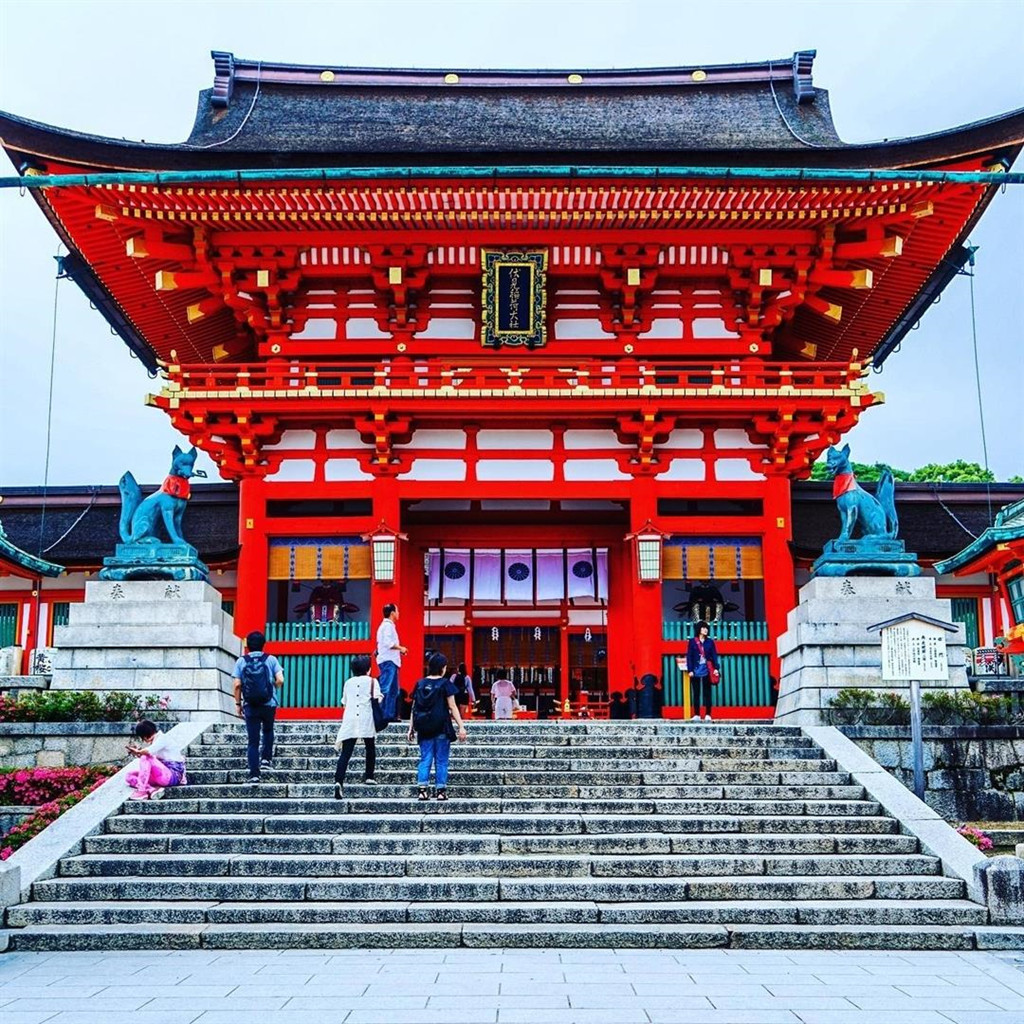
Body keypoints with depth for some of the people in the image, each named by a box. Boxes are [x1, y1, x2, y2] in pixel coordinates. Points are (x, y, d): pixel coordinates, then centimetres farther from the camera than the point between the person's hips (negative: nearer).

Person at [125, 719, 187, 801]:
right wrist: (138, 753, -2)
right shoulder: (154, 741, 16)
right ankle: (152, 790, -21)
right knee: (129, 776, 2)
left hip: (173, 775, -10)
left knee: (145, 757, -27)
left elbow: (149, 751, -30)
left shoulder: (162, 739, -12)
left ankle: (141, 791, -24)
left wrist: (138, 751, -14)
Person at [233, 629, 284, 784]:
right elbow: (280, 680, -9)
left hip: (250, 707, 0)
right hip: (269, 704, 0)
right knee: (268, 731, 27)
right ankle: (266, 759, 15)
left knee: (253, 741, 3)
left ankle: (254, 774, -2)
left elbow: (237, 685, -5)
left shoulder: (241, 661, 0)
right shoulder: (270, 659, -1)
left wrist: (238, 703, 5)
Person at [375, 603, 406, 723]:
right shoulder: (388, 625, -10)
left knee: (393, 690, 11)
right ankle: (383, 715, -15)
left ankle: (391, 715, 12)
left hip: (390, 661, 11)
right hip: (388, 661, -11)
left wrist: (399, 649, 15)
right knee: (386, 689, -12)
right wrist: (400, 648, -11)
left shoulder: (387, 625, 22)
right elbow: (388, 643, -21)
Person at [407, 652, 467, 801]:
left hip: (424, 728, 3)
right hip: (441, 728, -3)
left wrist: (411, 728, 11)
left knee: (425, 759, 8)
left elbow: (414, 708, 6)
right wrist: (461, 727, -5)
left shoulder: (420, 684, 6)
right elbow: (452, 707, -7)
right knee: (441, 760, 5)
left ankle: (423, 789, 0)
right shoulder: (445, 684, -5)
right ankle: (441, 790, 5)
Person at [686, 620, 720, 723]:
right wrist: (690, 670, -6)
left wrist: (716, 668, -6)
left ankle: (708, 715, 6)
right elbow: (689, 656, 1)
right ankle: (696, 715, 8)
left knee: (707, 693, 3)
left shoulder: (710, 642, 7)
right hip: (696, 671, -1)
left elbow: (714, 655, 5)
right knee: (696, 693, 4)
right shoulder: (692, 641, 3)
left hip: (707, 671, 1)